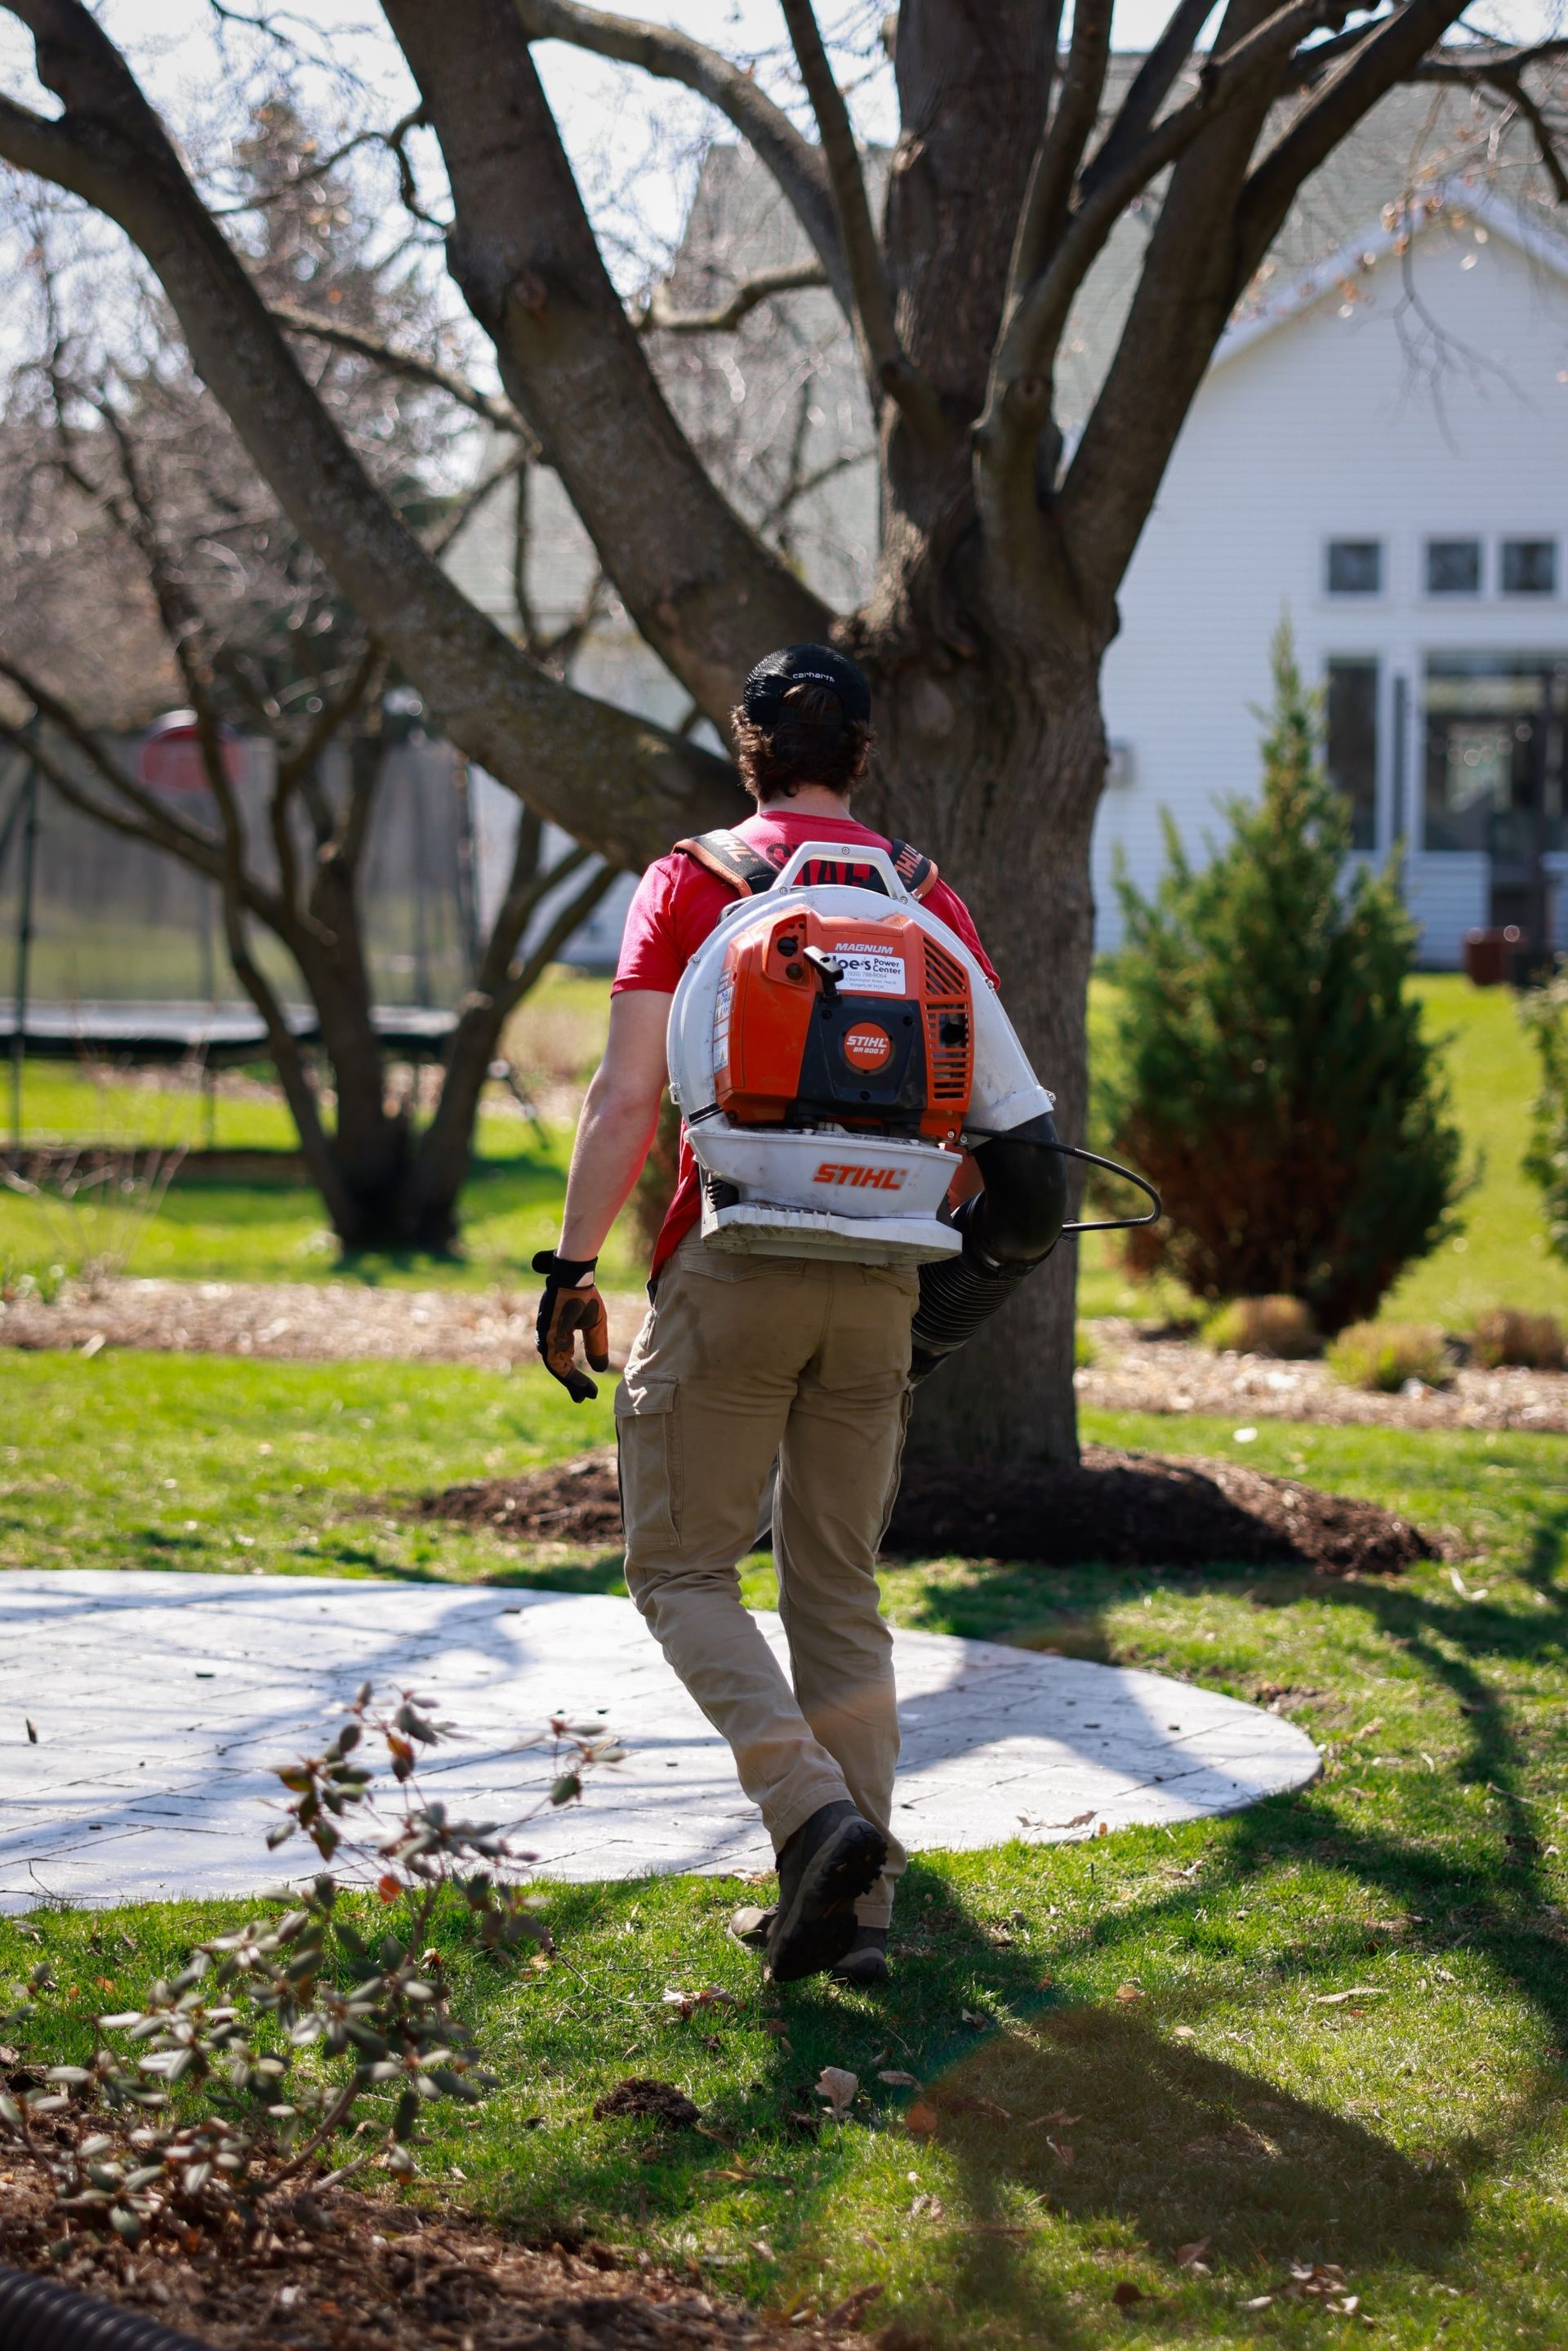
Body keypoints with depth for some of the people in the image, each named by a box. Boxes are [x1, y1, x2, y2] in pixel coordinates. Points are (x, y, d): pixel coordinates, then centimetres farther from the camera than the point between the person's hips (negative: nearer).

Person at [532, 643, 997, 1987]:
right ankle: (859, 1904, 9)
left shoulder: (691, 882, -1)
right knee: (839, 1589, 12)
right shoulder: (931, 902, 9)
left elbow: (628, 1099, -9)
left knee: (684, 1566, 5)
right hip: (879, 1284, 4)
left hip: (732, 1269, -4)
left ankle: (816, 1814, -15)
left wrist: (573, 1268, -5)